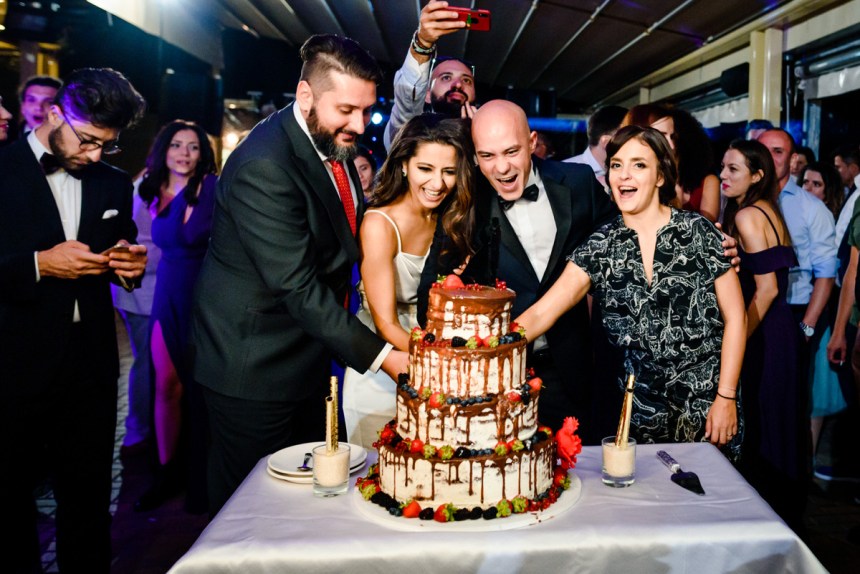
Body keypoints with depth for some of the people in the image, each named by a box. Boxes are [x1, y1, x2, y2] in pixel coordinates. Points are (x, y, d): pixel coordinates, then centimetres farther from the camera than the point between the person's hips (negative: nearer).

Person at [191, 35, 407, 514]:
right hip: (253, 367, -8)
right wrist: (379, 355, -26)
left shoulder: (337, 144, 3)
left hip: (308, 356, 8)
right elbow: (297, 286, -27)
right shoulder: (263, 167, -25)